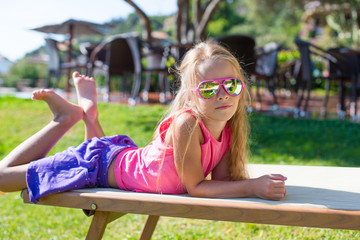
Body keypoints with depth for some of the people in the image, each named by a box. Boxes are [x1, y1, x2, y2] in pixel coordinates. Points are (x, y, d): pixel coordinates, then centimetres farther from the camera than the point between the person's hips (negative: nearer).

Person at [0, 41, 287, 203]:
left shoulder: (229, 127, -15)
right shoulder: (187, 123, -37)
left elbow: (221, 178, -11)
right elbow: (195, 187, -30)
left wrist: (256, 183, -30)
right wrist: (252, 187, -36)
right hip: (102, 163, -7)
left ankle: (90, 114, 36)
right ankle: (68, 117, 14)